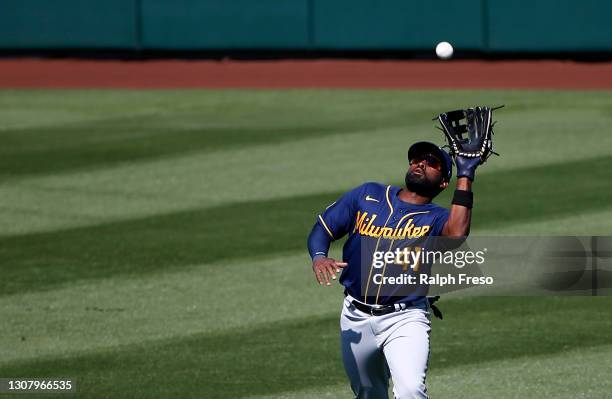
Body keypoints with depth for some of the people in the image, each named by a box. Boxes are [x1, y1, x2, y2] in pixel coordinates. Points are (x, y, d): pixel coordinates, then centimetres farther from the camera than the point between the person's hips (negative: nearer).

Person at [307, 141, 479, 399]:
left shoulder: (436, 219, -1)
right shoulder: (367, 196, 8)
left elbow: (456, 235, -25)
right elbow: (322, 228, 9)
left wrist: (465, 177, -22)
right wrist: (318, 257, -14)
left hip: (405, 319, -4)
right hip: (356, 318, 4)